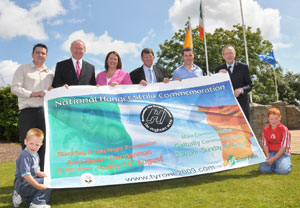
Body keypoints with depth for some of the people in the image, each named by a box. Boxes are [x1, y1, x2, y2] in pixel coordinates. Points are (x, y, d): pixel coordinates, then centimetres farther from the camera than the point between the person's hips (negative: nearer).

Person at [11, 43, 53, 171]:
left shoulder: (50, 73, 21)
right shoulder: (23, 69, 10)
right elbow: (15, 88, -1)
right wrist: (33, 94, -10)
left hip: (46, 112, 4)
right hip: (28, 112, -3)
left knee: (45, 146, 3)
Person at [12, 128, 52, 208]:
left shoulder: (35, 155, 8)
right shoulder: (24, 156, -23)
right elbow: (25, 174, -29)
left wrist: (39, 173, 0)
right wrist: (37, 185, -29)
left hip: (30, 181, 9)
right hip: (22, 184, -9)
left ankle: (21, 197, 20)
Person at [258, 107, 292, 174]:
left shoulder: (284, 129, -8)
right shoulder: (266, 130, 5)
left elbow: (284, 147, -12)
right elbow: (265, 144, 2)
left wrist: (274, 159, -17)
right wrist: (267, 156, -15)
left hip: (282, 153, -3)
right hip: (270, 153, 3)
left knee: (284, 170, -30)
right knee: (262, 168, -21)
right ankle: (273, 164, 9)